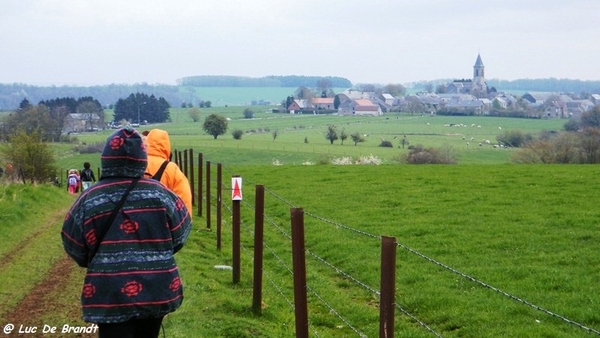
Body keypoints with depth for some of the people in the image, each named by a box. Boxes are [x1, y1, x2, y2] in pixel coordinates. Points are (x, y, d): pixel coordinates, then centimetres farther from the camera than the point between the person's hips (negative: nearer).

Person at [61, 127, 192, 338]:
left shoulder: (89, 199, -6)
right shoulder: (160, 193, -2)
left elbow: (74, 247, 2)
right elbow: (180, 234, 7)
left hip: (109, 296, -3)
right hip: (158, 291, 3)